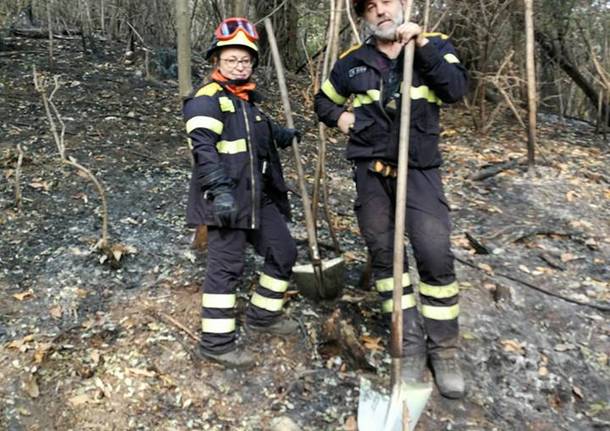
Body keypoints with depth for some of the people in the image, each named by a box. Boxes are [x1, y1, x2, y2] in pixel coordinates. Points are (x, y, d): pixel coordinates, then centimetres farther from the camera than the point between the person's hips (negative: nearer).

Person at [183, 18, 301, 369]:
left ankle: (263, 315, 31)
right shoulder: (207, 99, -9)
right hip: (226, 198, -9)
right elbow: (204, 149, -21)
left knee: (284, 252, 14)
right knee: (227, 266, -5)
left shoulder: (249, 99, 19)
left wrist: (284, 135, 19)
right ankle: (217, 341, 7)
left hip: (259, 196, 9)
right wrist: (219, 191, -30)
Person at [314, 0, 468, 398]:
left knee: (436, 256, -9)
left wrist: (422, 43, -18)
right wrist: (339, 117, 2)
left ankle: (444, 349, 9)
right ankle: (411, 345, 19)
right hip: (371, 172, 3)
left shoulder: (435, 46, 3)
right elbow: (323, 101, 23)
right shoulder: (352, 63, 7)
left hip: (419, 171, -2)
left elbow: (456, 90, -14)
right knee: (384, 256, 5)